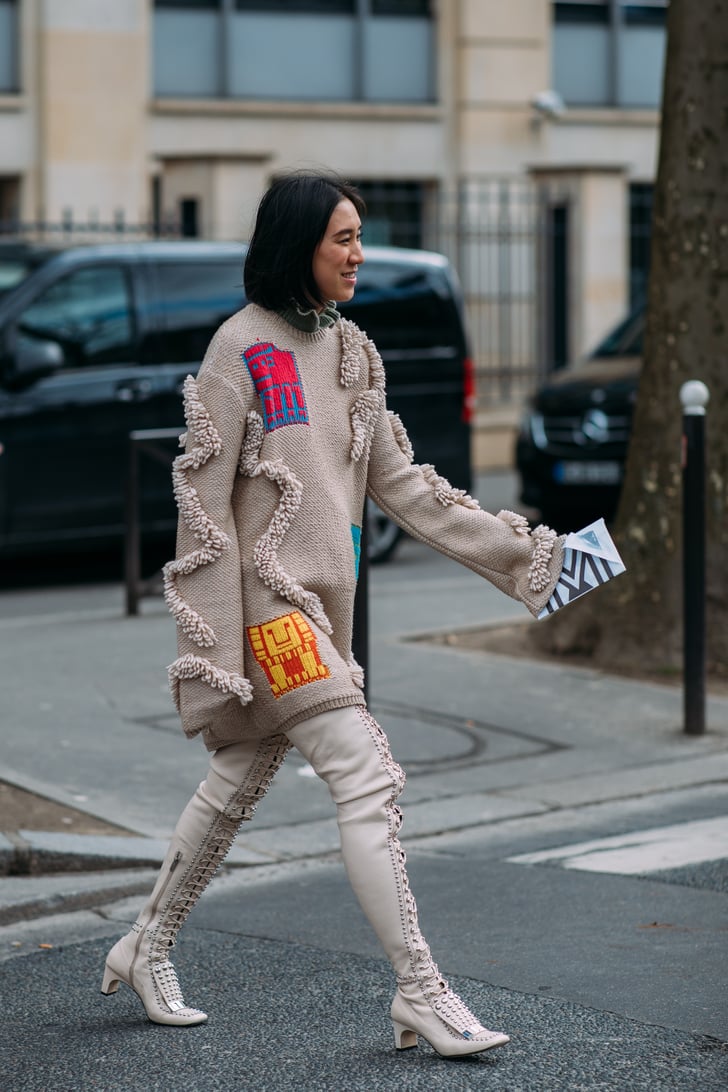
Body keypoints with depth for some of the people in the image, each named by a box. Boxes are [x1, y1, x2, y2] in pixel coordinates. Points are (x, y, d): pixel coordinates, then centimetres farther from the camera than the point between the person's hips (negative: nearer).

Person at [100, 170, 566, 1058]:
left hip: (323, 600, 8)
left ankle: (146, 952, 33)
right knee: (366, 777, -14)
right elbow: (203, 496, -12)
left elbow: (399, 485, 16)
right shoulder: (243, 347, -11)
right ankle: (421, 995, -11)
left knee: (239, 781, 17)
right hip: (266, 594, -8)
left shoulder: (353, 352, 12)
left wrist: (525, 552, 12)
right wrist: (214, 643, -16)